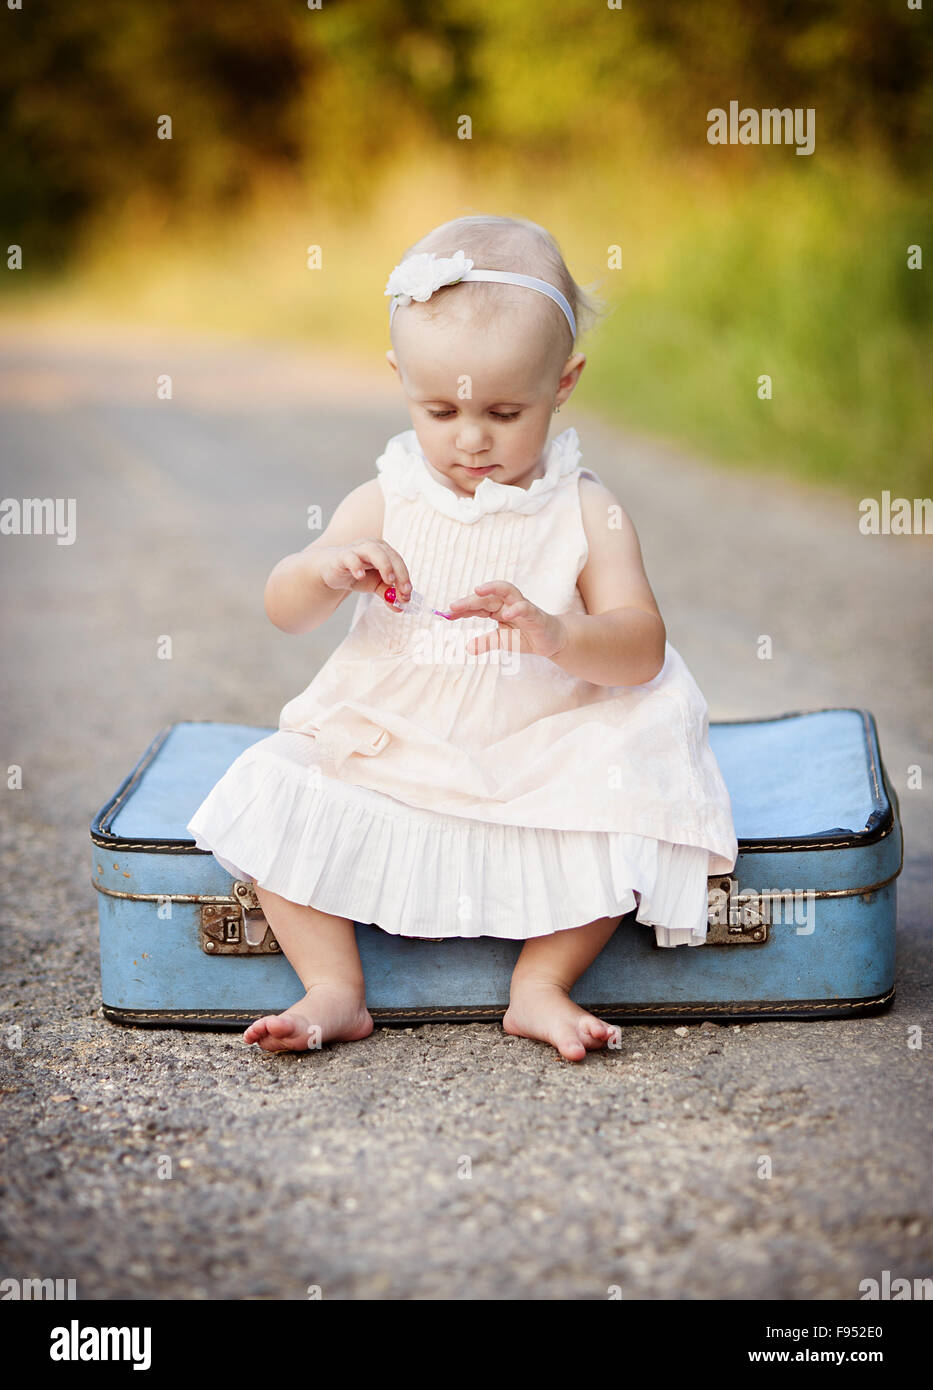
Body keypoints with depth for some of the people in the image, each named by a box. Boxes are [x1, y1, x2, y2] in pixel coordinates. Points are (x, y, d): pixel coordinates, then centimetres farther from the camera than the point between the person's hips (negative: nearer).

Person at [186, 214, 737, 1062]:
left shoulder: (585, 514, -5)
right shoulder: (386, 505, 0)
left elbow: (642, 649, -13)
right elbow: (286, 613, 0)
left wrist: (557, 634, -33)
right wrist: (325, 570, -24)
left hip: (544, 758, -2)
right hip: (388, 749, 2)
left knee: (626, 799, -27)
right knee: (273, 789, -17)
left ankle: (542, 985, -9)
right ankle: (334, 991, -6)